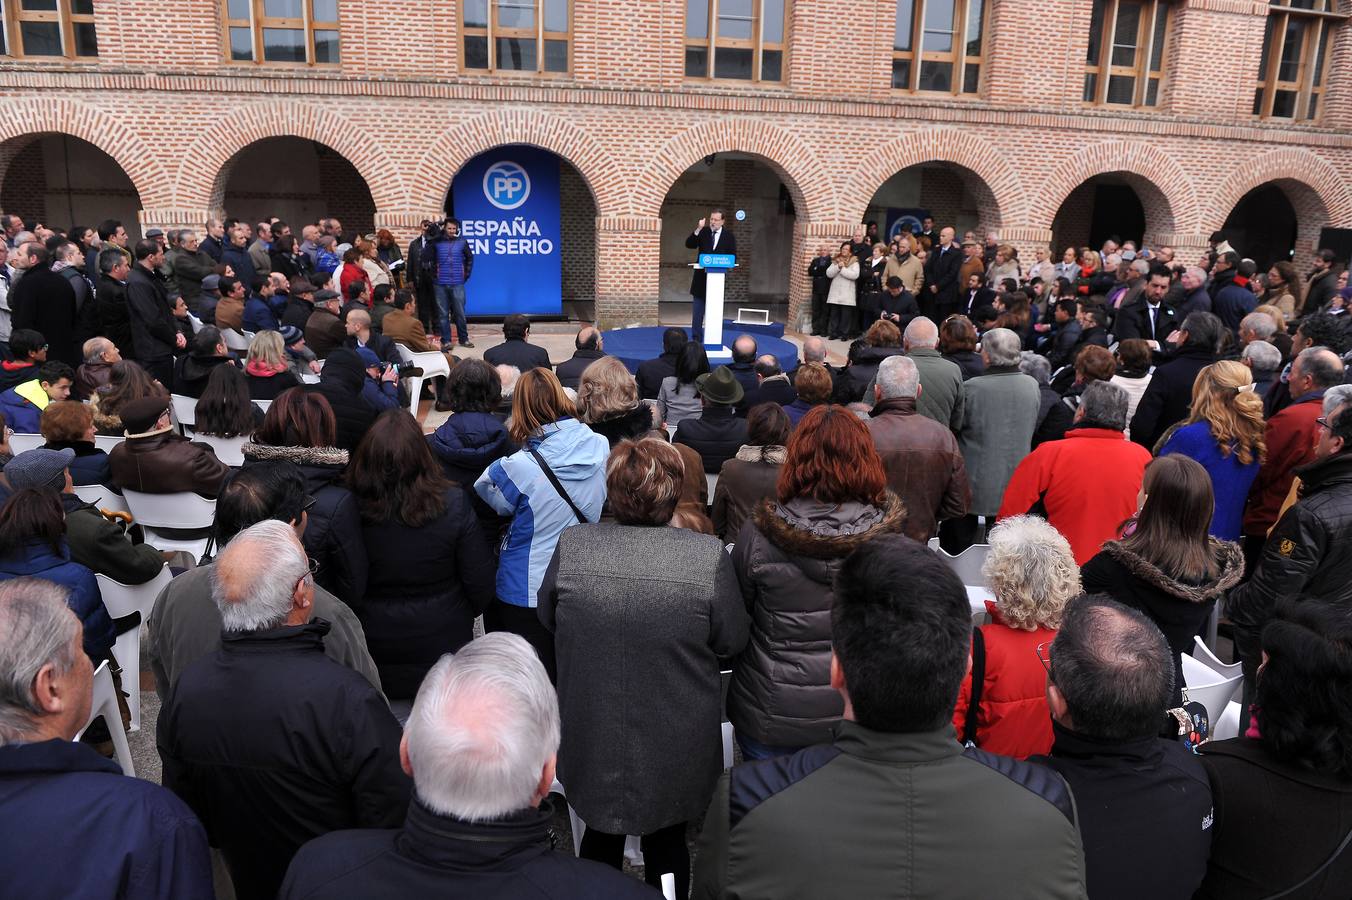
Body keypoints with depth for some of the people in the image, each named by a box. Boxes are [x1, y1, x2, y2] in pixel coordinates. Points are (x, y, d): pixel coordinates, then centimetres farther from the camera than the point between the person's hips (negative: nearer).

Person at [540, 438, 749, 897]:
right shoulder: (708, 555, -22)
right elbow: (732, 642, -9)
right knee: (667, 844, 23)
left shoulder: (571, 546, -17)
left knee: (600, 840, 26)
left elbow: (547, 618, 1)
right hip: (677, 750, -1)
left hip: (592, 742, 1)